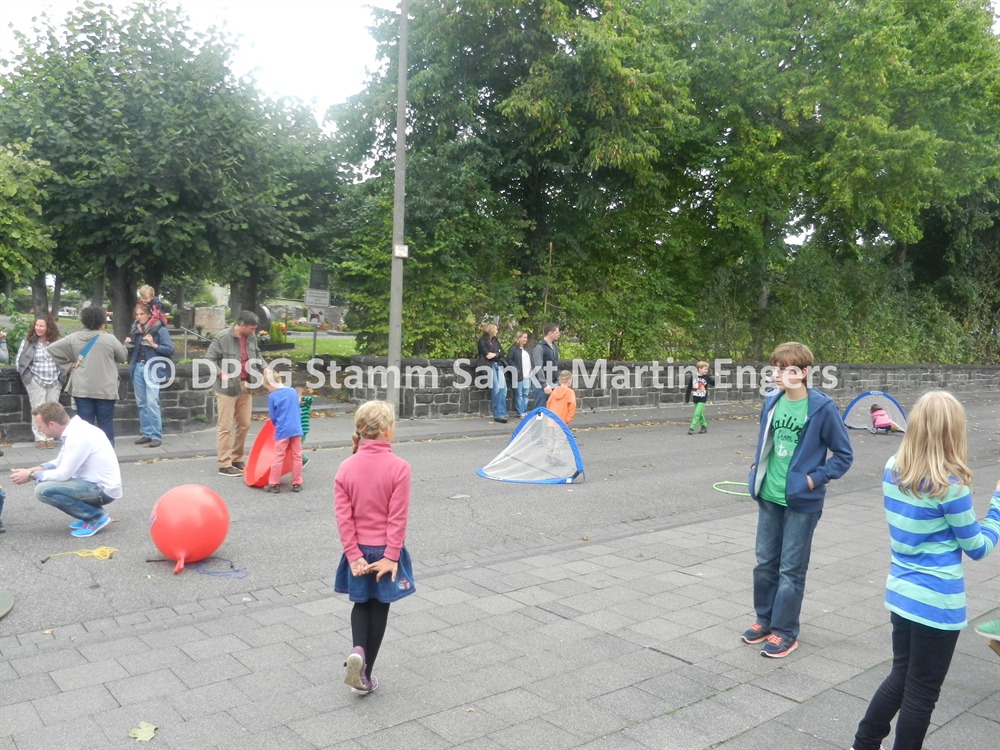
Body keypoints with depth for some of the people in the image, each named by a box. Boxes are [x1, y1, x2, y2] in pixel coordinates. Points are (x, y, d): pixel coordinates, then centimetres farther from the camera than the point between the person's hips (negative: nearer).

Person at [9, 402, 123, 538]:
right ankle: (90, 513, 12)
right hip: (96, 483, 10)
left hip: (103, 489, -10)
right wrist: (35, 470, 5)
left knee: (43, 490, -20)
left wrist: (31, 476, -6)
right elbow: (61, 462, 19)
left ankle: (96, 516, -8)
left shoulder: (78, 436, -22)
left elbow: (63, 474, -20)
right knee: (43, 480, 16)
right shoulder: (74, 429, 7)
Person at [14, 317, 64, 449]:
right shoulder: (27, 341, -2)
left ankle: (50, 437, 13)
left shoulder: (56, 342, 4)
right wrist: (28, 376, -6)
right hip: (36, 382, -2)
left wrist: (61, 373, 4)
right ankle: (40, 439, 7)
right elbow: (18, 360, 0)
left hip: (54, 382, 2)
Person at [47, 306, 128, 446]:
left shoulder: (74, 338, 0)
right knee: (106, 427, 6)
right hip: (105, 390, -2)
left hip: (82, 390, 3)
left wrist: (68, 364, 6)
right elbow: (124, 357, 2)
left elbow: (52, 348, 3)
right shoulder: (109, 339, -9)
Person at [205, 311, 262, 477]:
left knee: (244, 425, 13)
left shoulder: (251, 338, 4)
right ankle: (224, 465, 3)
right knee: (225, 427, -2)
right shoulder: (222, 338, -14)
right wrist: (221, 374, -19)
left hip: (245, 387, 7)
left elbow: (257, 355, 19)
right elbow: (209, 358, -8)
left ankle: (237, 459, 27)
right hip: (227, 388, -7)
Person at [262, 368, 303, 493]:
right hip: (296, 428, 4)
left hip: (282, 430, -4)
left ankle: (274, 484, 7)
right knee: (297, 456, 8)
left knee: (278, 457, 2)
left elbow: (272, 416, 0)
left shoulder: (272, 396, -6)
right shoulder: (293, 391, 7)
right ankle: (297, 483, 13)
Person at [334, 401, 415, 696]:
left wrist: (354, 555, -4)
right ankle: (366, 675, 20)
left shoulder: (346, 467, -8)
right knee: (379, 609, 13)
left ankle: (357, 650, -1)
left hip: (359, 550, 2)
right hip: (385, 549, -2)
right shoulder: (398, 467, -17)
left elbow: (343, 517, -8)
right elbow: (397, 517, -16)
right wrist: (391, 556, -10)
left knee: (361, 603, 23)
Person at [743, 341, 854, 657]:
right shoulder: (772, 401, 1)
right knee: (765, 562, 15)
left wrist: (815, 479, -14)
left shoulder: (822, 407, -15)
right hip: (768, 498, 6)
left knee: (791, 569, 5)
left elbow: (844, 455, -7)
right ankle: (764, 619, 32)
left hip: (801, 501, -5)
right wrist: (756, 467, 7)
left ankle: (784, 632, 19)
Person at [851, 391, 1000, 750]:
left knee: (900, 677, 23)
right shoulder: (949, 485, -20)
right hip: (936, 604, -6)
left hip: (900, 593, 7)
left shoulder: (893, 470, -2)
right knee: (921, 693, 11)